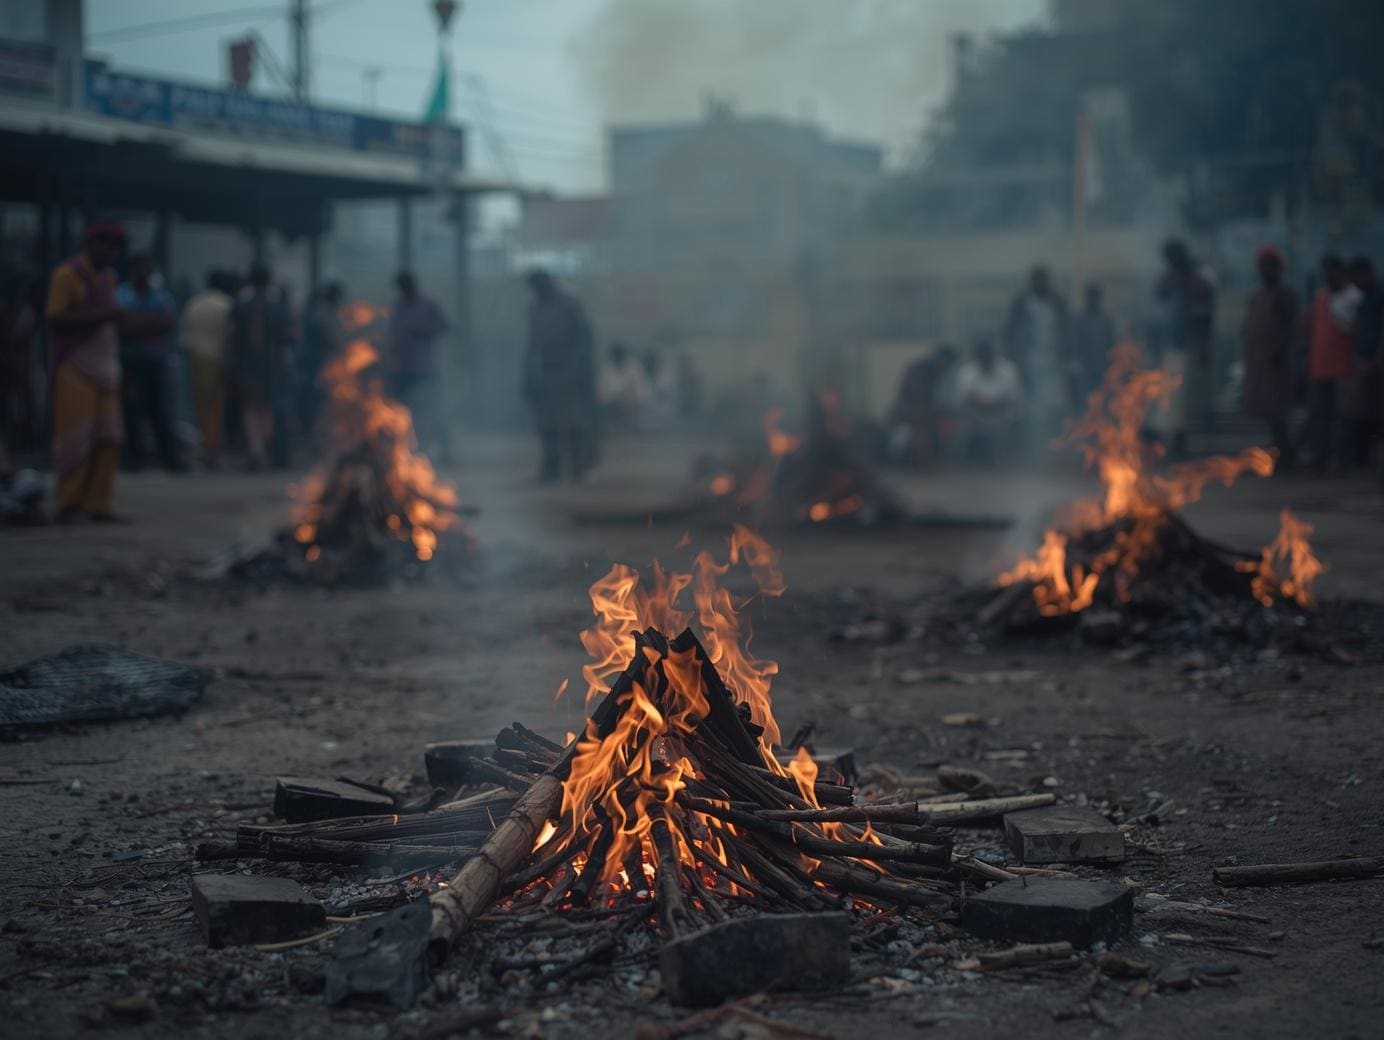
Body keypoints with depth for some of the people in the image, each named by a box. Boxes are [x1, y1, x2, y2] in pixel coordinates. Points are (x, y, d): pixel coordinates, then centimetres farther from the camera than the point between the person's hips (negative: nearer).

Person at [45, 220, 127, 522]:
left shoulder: (107, 277, 15)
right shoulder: (66, 275, -6)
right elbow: (55, 320, -11)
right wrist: (98, 316, -19)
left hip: (104, 369, 6)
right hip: (75, 367, -6)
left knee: (107, 437, -2)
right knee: (76, 435, -9)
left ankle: (98, 505, 1)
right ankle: (68, 504, -2)